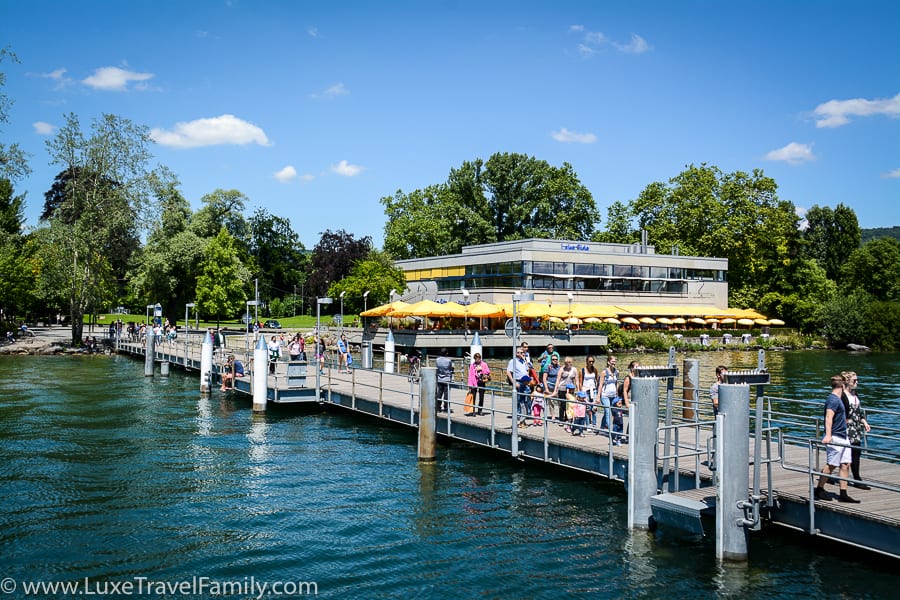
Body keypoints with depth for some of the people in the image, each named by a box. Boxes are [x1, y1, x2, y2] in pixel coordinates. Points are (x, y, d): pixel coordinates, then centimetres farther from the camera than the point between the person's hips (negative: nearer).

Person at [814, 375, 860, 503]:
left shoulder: (837, 399, 17)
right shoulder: (833, 399, -15)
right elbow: (829, 417, -27)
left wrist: (845, 421, 52)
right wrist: (828, 435, -37)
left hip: (843, 437, 10)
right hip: (835, 437, -10)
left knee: (845, 464, 5)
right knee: (831, 465, -3)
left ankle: (843, 495, 7)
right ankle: (818, 490, 8)